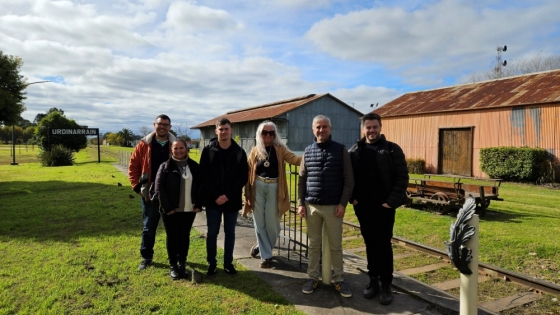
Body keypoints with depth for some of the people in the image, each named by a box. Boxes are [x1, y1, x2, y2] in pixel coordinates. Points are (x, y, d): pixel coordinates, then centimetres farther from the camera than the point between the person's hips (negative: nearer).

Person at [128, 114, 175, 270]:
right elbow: (133, 166, 4)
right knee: (148, 227, 10)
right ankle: (146, 257, 25)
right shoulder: (144, 144, 0)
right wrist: (137, 186, -3)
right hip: (149, 193, 0)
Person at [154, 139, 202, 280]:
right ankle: (173, 265, 20)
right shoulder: (165, 166, -4)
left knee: (185, 236, 11)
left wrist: (198, 205, -1)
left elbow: (200, 186, 9)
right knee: (172, 237, 7)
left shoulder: (194, 166, 5)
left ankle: (182, 264, 24)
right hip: (171, 210, -2)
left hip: (189, 210, 3)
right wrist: (167, 207, -14)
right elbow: (159, 188, -8)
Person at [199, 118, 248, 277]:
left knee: (230, 233, 11)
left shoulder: (239, 152, 0)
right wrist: (215, 196, -14)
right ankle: (211, 263, 23)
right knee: (212, 232, 8)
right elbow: (203, 176, -5)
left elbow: (243, 178, -3)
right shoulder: (208, 150, -2)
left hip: (232, 201, 1)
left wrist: (228, 195, -13)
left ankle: (228, 263, 25)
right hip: (213, 200, -1)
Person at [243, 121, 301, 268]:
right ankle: (266, 255, 20)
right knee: (260, 223, 6)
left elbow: (294, 159, -16)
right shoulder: (255, 151, 4)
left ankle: (263, 247, 34)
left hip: (274, 188, -1)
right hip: (258, 188, 1)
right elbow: (248, 172, 3)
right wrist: (247, 193, -1)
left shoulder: (280, 149, 0)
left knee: (272, 223, 7)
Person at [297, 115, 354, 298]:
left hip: (333, 207, -2)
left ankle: (338, 280, 22)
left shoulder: (341, 150, -2)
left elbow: (349, 180, -4)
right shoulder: (308, 151, 7)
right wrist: (301, 203, 2)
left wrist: (343, 204, -10)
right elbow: (302, 180, 9)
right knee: (313, 245, 11)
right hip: (311, 206, 3)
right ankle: (313, 278, 23)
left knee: (335, 246, 8)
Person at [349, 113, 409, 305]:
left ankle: (386, 284, 15)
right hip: (363, 207, 3)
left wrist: (392, 201, -13)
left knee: (384, 245, 3)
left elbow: (402, 177, -7)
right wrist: (352, 198, -1)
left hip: (384, 207, -3)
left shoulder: (392, 149, -3)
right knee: (370, 244, 12)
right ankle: (373, 280, 24)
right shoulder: (354, 151, 6)